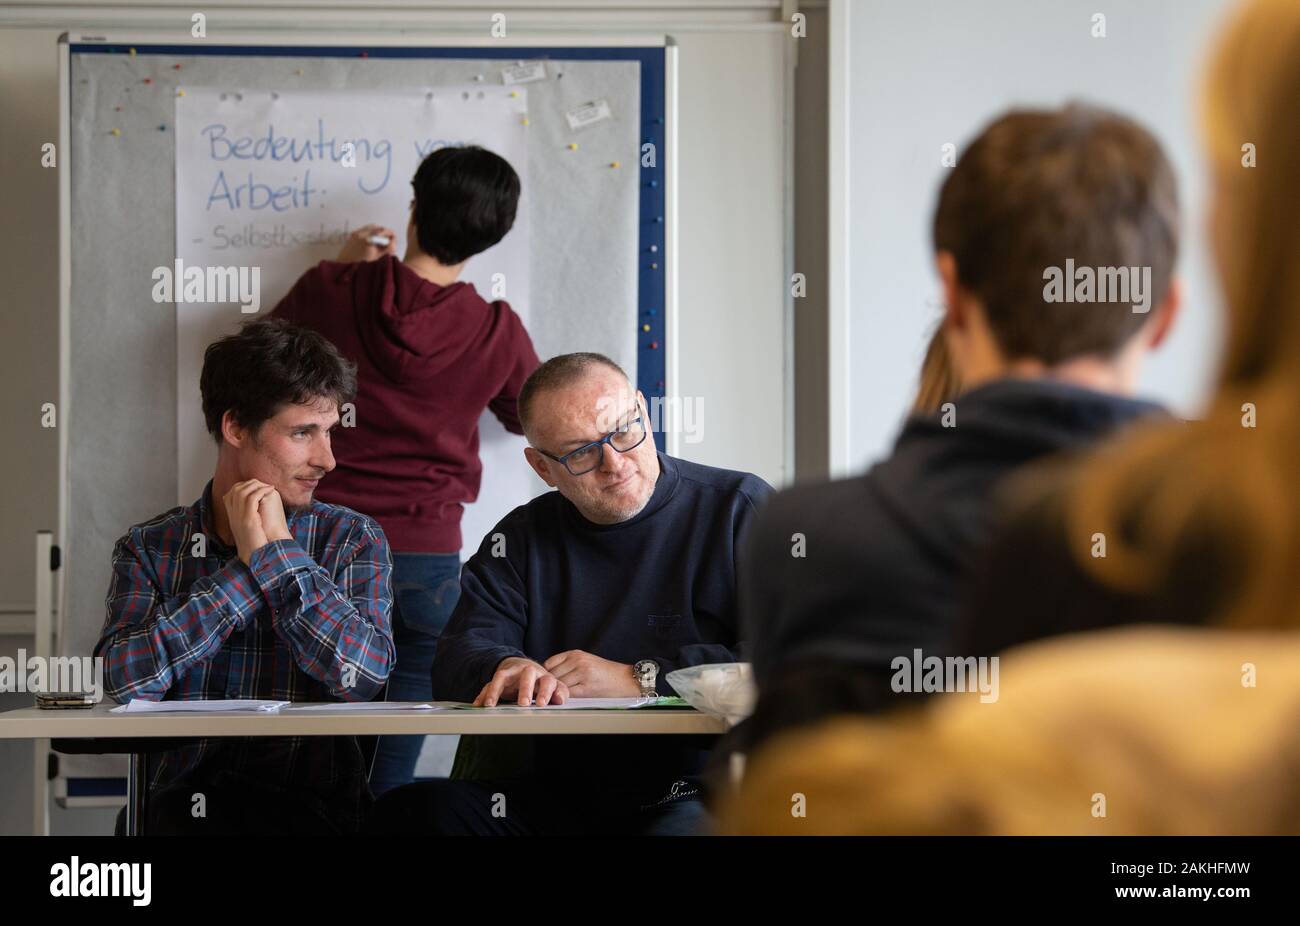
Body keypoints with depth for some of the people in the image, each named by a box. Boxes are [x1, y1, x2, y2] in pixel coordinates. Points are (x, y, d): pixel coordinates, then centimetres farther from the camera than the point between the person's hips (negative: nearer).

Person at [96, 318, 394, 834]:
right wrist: (247, 570, -7)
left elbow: (362, 676, -9)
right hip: (182, 801, 0)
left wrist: (276, 550, -6)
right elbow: (124, 681, -8)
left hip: (310, 802, 0)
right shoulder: (147, 549, 9)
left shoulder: (354, 541, 7)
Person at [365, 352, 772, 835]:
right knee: (410, 810, -23)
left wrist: (639, 680, -9)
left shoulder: (741, 510, 4)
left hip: (699, 798, -3)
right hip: (550, 802, 3)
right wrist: (509, 668, -19)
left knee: (688, 827, -39)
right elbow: (460, 656, 6)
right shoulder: (522, 538, 17)